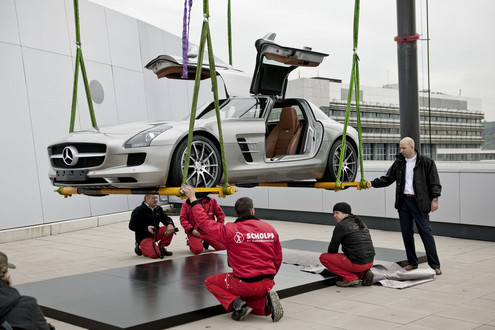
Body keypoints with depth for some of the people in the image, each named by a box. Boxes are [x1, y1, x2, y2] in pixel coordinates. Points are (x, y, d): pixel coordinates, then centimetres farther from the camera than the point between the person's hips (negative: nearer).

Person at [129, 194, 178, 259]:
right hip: (144, 238, -6)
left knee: (171, 229, -15)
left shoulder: (158, 209, 7)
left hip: (156, 234, 6)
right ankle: (140, 248, 4)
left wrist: (170, 224, -19)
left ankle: (161, 247, 2)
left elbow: (166, 218, 6)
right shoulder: (138, 210, -12)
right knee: (155, 254, -27)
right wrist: (146, 228, -25)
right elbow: (132, 226, -12)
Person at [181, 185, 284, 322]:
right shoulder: (270, 229, 2)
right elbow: (278, 259, 10)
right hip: (268, 283, 4)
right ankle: (266, 301, 0)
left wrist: (193, 198, 8)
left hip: (245, 284, -4)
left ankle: (238, 305, -2)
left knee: (210, 282, 18)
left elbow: (204, 221, -3)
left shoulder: (230, 230, -12)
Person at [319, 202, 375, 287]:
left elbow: (333, 247, 0)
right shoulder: (360, 223, 17)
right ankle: (364, 273, 10)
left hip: (357, 263, -8)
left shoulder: (341, 225, -7)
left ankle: (350, 278, -3)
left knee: (323, 257, 3)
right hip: (370, 261, 8)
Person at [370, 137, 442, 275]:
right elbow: (387, 179, 12)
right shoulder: (399, 162, 9)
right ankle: (412, 263, 20)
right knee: (406, 233, 8)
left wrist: (434, 199, -10)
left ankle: (435, 265, 0)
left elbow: (434, 182, -2)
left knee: (426, 232, -6)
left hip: (419, 202, -5)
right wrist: (372, 183, -2)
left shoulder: (426, 162, -4)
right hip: (403, 201, 5)